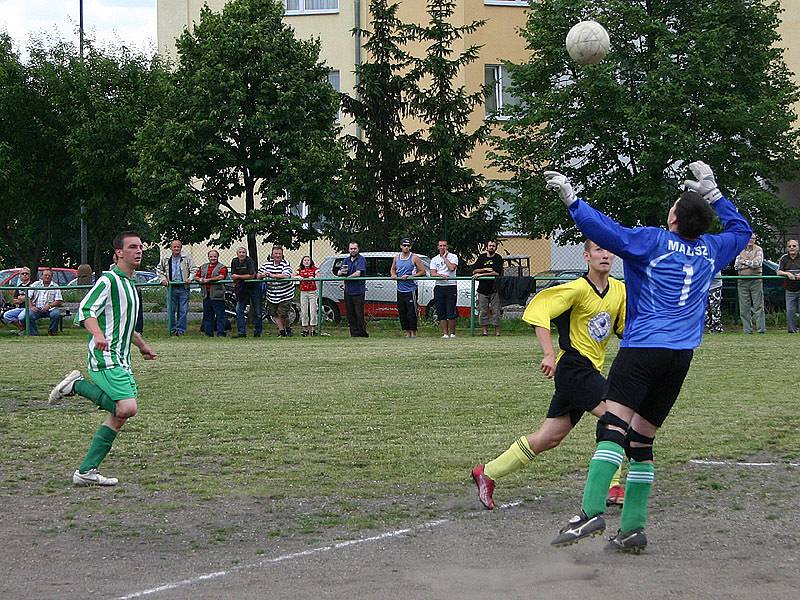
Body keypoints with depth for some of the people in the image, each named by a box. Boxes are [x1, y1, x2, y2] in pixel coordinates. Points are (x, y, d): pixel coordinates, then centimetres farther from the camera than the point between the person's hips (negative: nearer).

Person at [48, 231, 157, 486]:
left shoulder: (130, 284, 20)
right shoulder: (109, 280, -9)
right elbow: (85, 311, -17)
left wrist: (142, 346, 42)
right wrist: (98, 335, -35)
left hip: (121, 360, 10)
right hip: (106, 359, -10)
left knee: (118, 415, 4)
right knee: (128, 408, -23)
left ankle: (87, 472, 5)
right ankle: (76, 385, -6)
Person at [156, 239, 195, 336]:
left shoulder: (187, 258, 2)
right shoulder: (165, 259, 7)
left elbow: (193, 269, 6)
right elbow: (158, 270, 19)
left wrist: (190, 278, -9)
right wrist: (163, 278, 5)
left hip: (184, 288, -1)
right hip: (171, 287, 1)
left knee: (183, 310, -2)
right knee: (172, 310, 4)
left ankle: (181, 329, 4)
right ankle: (173, 329, 13)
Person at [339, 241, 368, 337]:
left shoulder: (361, 259, -5)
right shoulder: (346, 260, 16)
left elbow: (358, 273, -16)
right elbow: (339, 273, 13)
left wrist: (347, 277, -4)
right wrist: (341, 272, -11)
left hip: (358, 291, -7)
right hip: (348, 291, 7)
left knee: (359, 314, -8)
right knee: (350, 314, 6)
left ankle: (362, 332, -3)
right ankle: (354, 333, 10)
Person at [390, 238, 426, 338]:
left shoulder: (414, 258, -5)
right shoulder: (396, 258, 11)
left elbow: (422, 271, -5)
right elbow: (393, 269, 26)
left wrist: (409, 276, -13)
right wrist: (393, 275, 3)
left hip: (411, 289, -5)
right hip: (400, 290, 5)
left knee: (411, 312, -6)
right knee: (401, 312, 7)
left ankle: (413, 332, 0)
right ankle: (406, 332, 14)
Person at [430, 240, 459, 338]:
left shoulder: (453, 257, 4)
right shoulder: (434, 259, 13)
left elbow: (452, 268, -14)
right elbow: (432, 273, 1)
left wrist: (444, 258, -6)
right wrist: (441, 275, -18)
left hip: (451, 287, -3)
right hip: (439, 287, 3)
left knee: (451, 312, -7)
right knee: (441, 313, 1)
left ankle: (452, 333, 2)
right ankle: (445, 333, 5)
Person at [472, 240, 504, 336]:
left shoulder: (498, 258, 1)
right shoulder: (482, 257, 12)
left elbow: (496, 273, -11)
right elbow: (474, 271, 7)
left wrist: (481, 274, -11)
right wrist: (485, 269, -10)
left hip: (494, 288, -3)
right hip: (482, 288, 3)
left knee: (496, 310, -4)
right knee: (483, 310, 1)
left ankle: (497, 331, -1)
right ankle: (485, 330, 6)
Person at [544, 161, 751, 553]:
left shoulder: (653, 241, 0)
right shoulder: (711, 250, 15)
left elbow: (607, 231, -12)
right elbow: (741, 229, 35)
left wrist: (571, 200, -6)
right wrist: (712, 193, 34)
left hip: (642, 348, -6)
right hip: (681, 356, 6)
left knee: (613, 427, -18)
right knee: (642, 440, 10)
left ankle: (591, 512, -33)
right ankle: (632, 528, 6)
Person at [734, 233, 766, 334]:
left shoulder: (758, 250, 5)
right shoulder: (740, 250, 11)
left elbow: (758, 263, -9)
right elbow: (736, 265, 1)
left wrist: (745, 262, -2)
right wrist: (751, 264, -4)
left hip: (756, 281, -2)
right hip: (742, 281, 2)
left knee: (758, 305, -5)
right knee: (744, 307, 1)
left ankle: (761, 328, -6)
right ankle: (747, 329, 4)